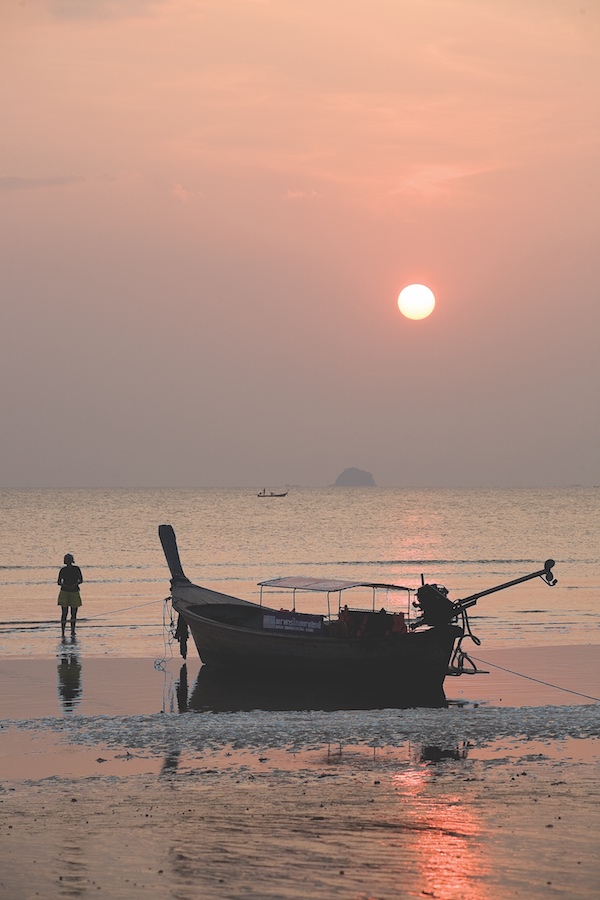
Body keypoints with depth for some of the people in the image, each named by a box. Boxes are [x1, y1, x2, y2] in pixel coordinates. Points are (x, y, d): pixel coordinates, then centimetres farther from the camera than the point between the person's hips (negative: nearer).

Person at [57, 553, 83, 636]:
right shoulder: (63, 570, 0)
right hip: (64, 592, -1)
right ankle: (63, 632, -5)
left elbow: (81, 580, 5)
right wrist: (65, 585, -17)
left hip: (74, 592, 1)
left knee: (74, 613, 4)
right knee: (64, 613, -6)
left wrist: (74, 585, -15)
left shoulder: (76, 569, 2)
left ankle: (72, 631, 16)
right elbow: (59, 582, 3)